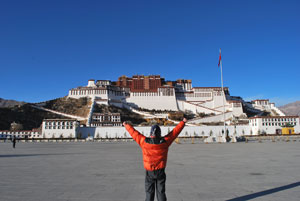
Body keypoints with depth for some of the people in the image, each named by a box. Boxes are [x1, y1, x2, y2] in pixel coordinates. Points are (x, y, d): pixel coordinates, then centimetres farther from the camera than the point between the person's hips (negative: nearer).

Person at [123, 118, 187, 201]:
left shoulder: (144, 142, -14)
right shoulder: (164, 141, -12)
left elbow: (134, 133, -1)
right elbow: (175, 131, -1)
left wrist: (127, 125, 15)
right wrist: (183, 122, 11)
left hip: (149, 172, 0)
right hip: (161, 172, 1)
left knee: (149, 193, 11)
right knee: (161, 192, 12)